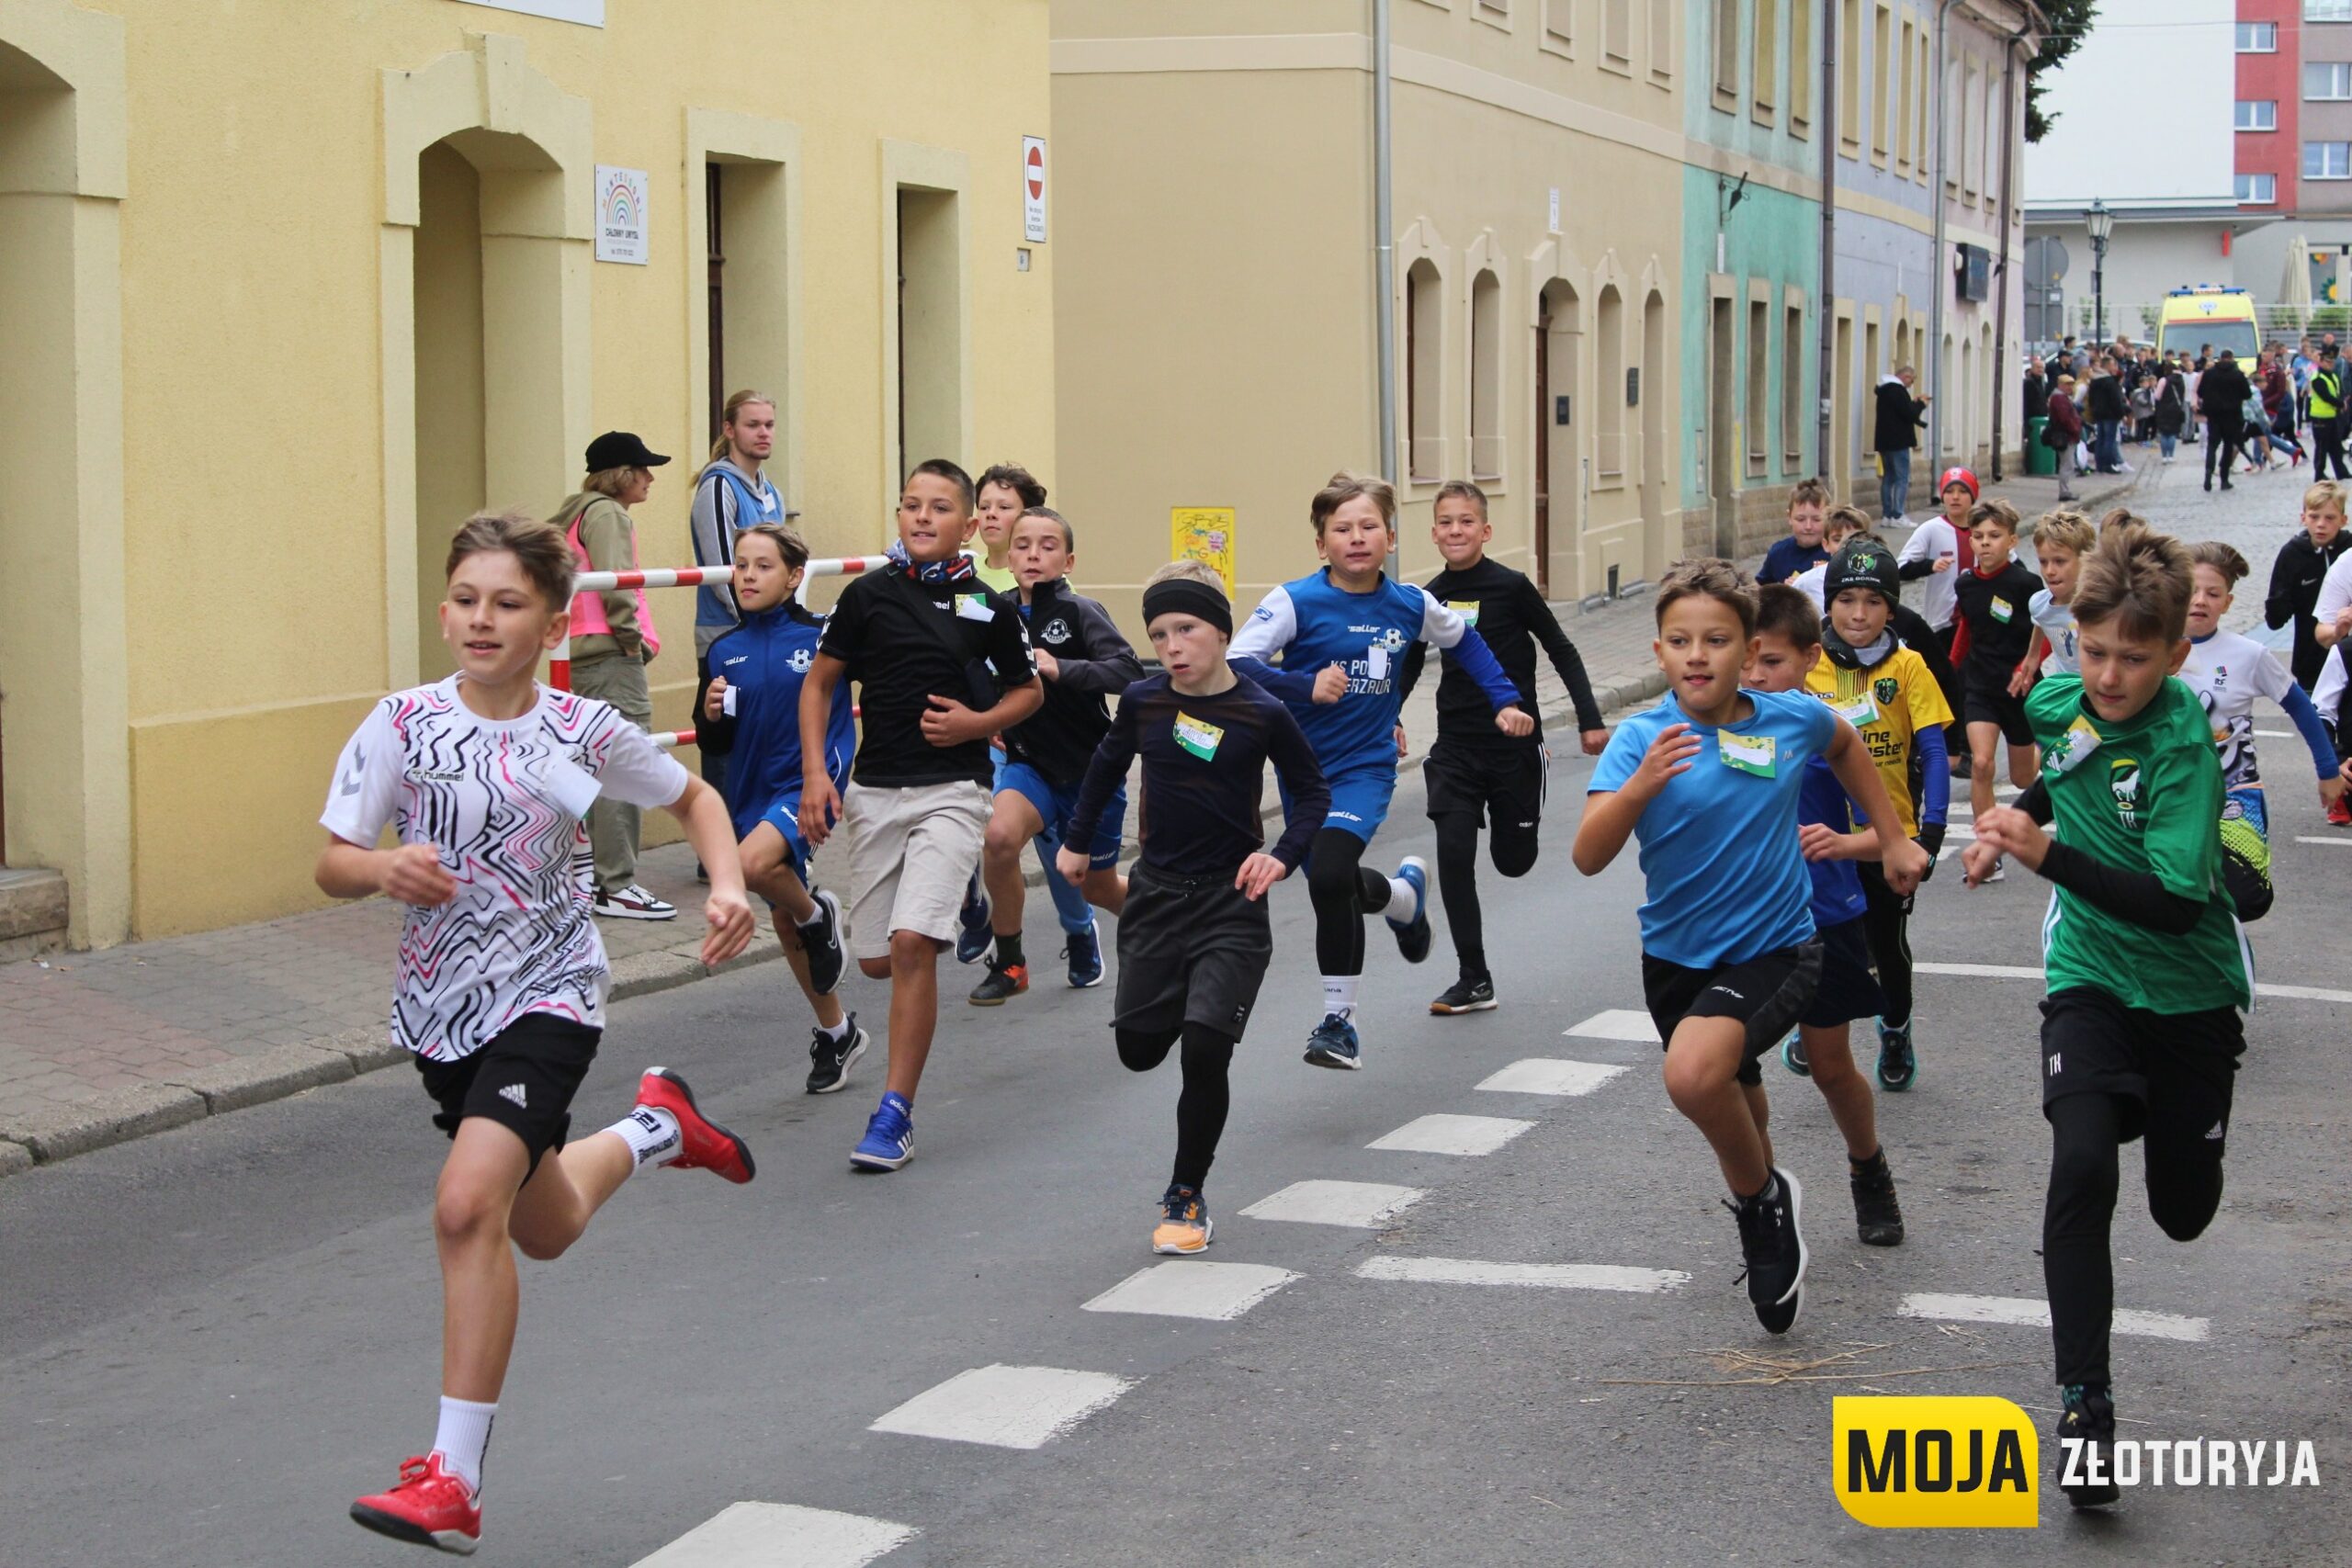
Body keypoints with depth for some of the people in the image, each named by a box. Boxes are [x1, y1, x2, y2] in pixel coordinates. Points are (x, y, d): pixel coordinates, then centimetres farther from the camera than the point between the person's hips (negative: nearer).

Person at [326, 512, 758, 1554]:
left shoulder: (586, 730, -7)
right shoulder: (404, 723, -7)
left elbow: (693, 798, 10)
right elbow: (331, 864, -7)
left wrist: (728, 887, -8)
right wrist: (382, 868, -30)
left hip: (547, 998, -4)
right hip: (440, 1003, 4)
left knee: (468, 1203, -26)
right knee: (544, 1230, 21)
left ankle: (455, 1483, -20)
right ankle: (654, 1126, 54)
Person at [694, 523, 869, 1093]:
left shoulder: (825, 636, -9)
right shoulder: (726, 651, 4)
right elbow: (714, 744, 10)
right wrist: (711, 714, -10)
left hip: (810, 783, -6)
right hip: (752, 794, 6)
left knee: (753, 864, -34)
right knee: (784, 924, 15)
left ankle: (817, 913, 0)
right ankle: (836, 1032, 34)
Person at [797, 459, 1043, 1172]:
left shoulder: (990, 607, 0)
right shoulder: (869, 594, 2)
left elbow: (1028, 691, 13)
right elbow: (819, 684, 9)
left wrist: (977, 723, -6)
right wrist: (815, 774, -2)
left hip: (952, 787, -3)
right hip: (874, 791, 3)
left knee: (912, 943, -19)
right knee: (876, 960, 7)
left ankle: (895, 1113, -12)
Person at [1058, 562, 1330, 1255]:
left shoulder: (1262, 714, -12)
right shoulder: (1143, 701, -3)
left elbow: (1311, 793, 1)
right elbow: (1109, 764, 17)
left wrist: (1282, 857, -14)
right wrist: (1077, 840, 21)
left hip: (1230, 903, -4)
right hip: (1157, 890, 4)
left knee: (1204, 1051, -14)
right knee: (1139, 1050, 10)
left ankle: (1186, 1198, 3)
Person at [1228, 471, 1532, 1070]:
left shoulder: (1411, 605, 0)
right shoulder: (1296, 601, -11)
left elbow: (1464, 640, 21)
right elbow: (1235, 666, -19)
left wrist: (1505, 701, 17)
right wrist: (1306, 687, -28)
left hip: (1367, 769, -1)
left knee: (1330, 878, -24)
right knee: (1332, 887, 13)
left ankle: (1338, 1018, -10)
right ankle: (1405, 892, 49)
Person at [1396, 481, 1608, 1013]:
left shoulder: (1511, 586, -10)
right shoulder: (1429, 599, 0)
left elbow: (1561, 651, -1)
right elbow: (1410, 666, 14)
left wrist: (1590, 720, -2)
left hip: (1515, 743, -2)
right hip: (1456, 747, 2)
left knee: (1513, 860, 8)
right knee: (1454, 854, -10)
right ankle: (1473, 980, -1)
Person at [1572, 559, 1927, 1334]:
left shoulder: (1793, 719, -8)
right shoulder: (1642, 739, -13)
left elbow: (1848, 747, 18)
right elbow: (1589, 857, -25)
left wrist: (1893, 839, 18)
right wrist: (1641, 785, -40)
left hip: (1775, 951, -2)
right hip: (1675, 958, 2)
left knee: (1695, 1072, -30)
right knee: (1734, 1103, 25)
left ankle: (1764, 1198, -2)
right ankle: (1765, 1204, 56)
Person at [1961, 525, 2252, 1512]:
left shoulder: (2182, 743, -23)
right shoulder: (2058, 701, -6)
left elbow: (2175, 902, -32)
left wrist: (2046, 854, -38)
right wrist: (2009, 829, 5)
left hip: (2189, 990, -2)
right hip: (2091, 977, 2)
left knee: (2183, 1212, 11)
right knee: (2081, 1165, -23)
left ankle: (2166, 1109, 50)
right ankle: (2085, 1403, -18)